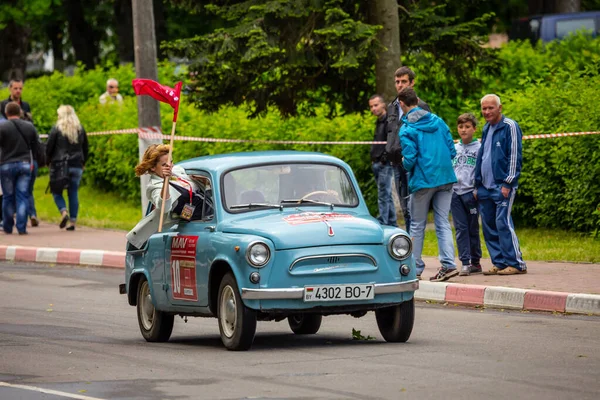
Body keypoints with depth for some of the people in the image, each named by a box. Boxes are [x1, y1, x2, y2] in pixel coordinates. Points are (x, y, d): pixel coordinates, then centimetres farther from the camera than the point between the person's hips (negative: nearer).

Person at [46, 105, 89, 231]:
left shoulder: (56, 129, -5)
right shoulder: (80, 129, 8)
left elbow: (48, 148, -4)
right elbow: (85, 149, 13)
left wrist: (48, 162, 9)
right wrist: (82, 163, 20)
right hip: (77, 166, 3)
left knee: (57, 192, 6)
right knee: (73, 193, 6)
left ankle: (64, 212, -18)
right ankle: (73, 221, 2)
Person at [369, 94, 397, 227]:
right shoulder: (379, 122, 20)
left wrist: (384, 158, -20)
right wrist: (374, 159, 15)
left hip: (385, 164, -10)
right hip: (377, 164, 10)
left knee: (383, 196, -11)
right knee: (387, 196, 14)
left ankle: (383, 224, -12)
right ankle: (392, 224, 19)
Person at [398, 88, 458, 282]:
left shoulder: (407, 129, -9)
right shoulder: (438, 121, 8)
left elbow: (410, 159, -14)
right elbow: (452, 151, 8)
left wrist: (405, 164, 8)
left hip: (423, 179, -4)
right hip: (445, 178, 4)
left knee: (417, 225, 8)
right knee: (443, 223, 6)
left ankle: (415, 266, 13)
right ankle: (448, 264, -6)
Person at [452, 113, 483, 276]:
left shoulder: (479, 148, 1)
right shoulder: (453, 149, 13)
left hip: (471, 193, -3)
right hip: (455, 193, 3)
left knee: (473, 229, 4)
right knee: (461, 229, -1)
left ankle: (475, 261, 12)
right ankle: (465, 263, -2)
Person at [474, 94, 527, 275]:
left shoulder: (510, 127, -5)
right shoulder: (486, 129, 19)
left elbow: (515, 156, -10)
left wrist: (508, 183, -16)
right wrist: (477, 185, 20)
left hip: (502, 186, -8)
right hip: (485, 186, 8)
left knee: (503, 223, -14)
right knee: (488, 226, 5)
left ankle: (515, 263, -10)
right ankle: (499, 263, 10)